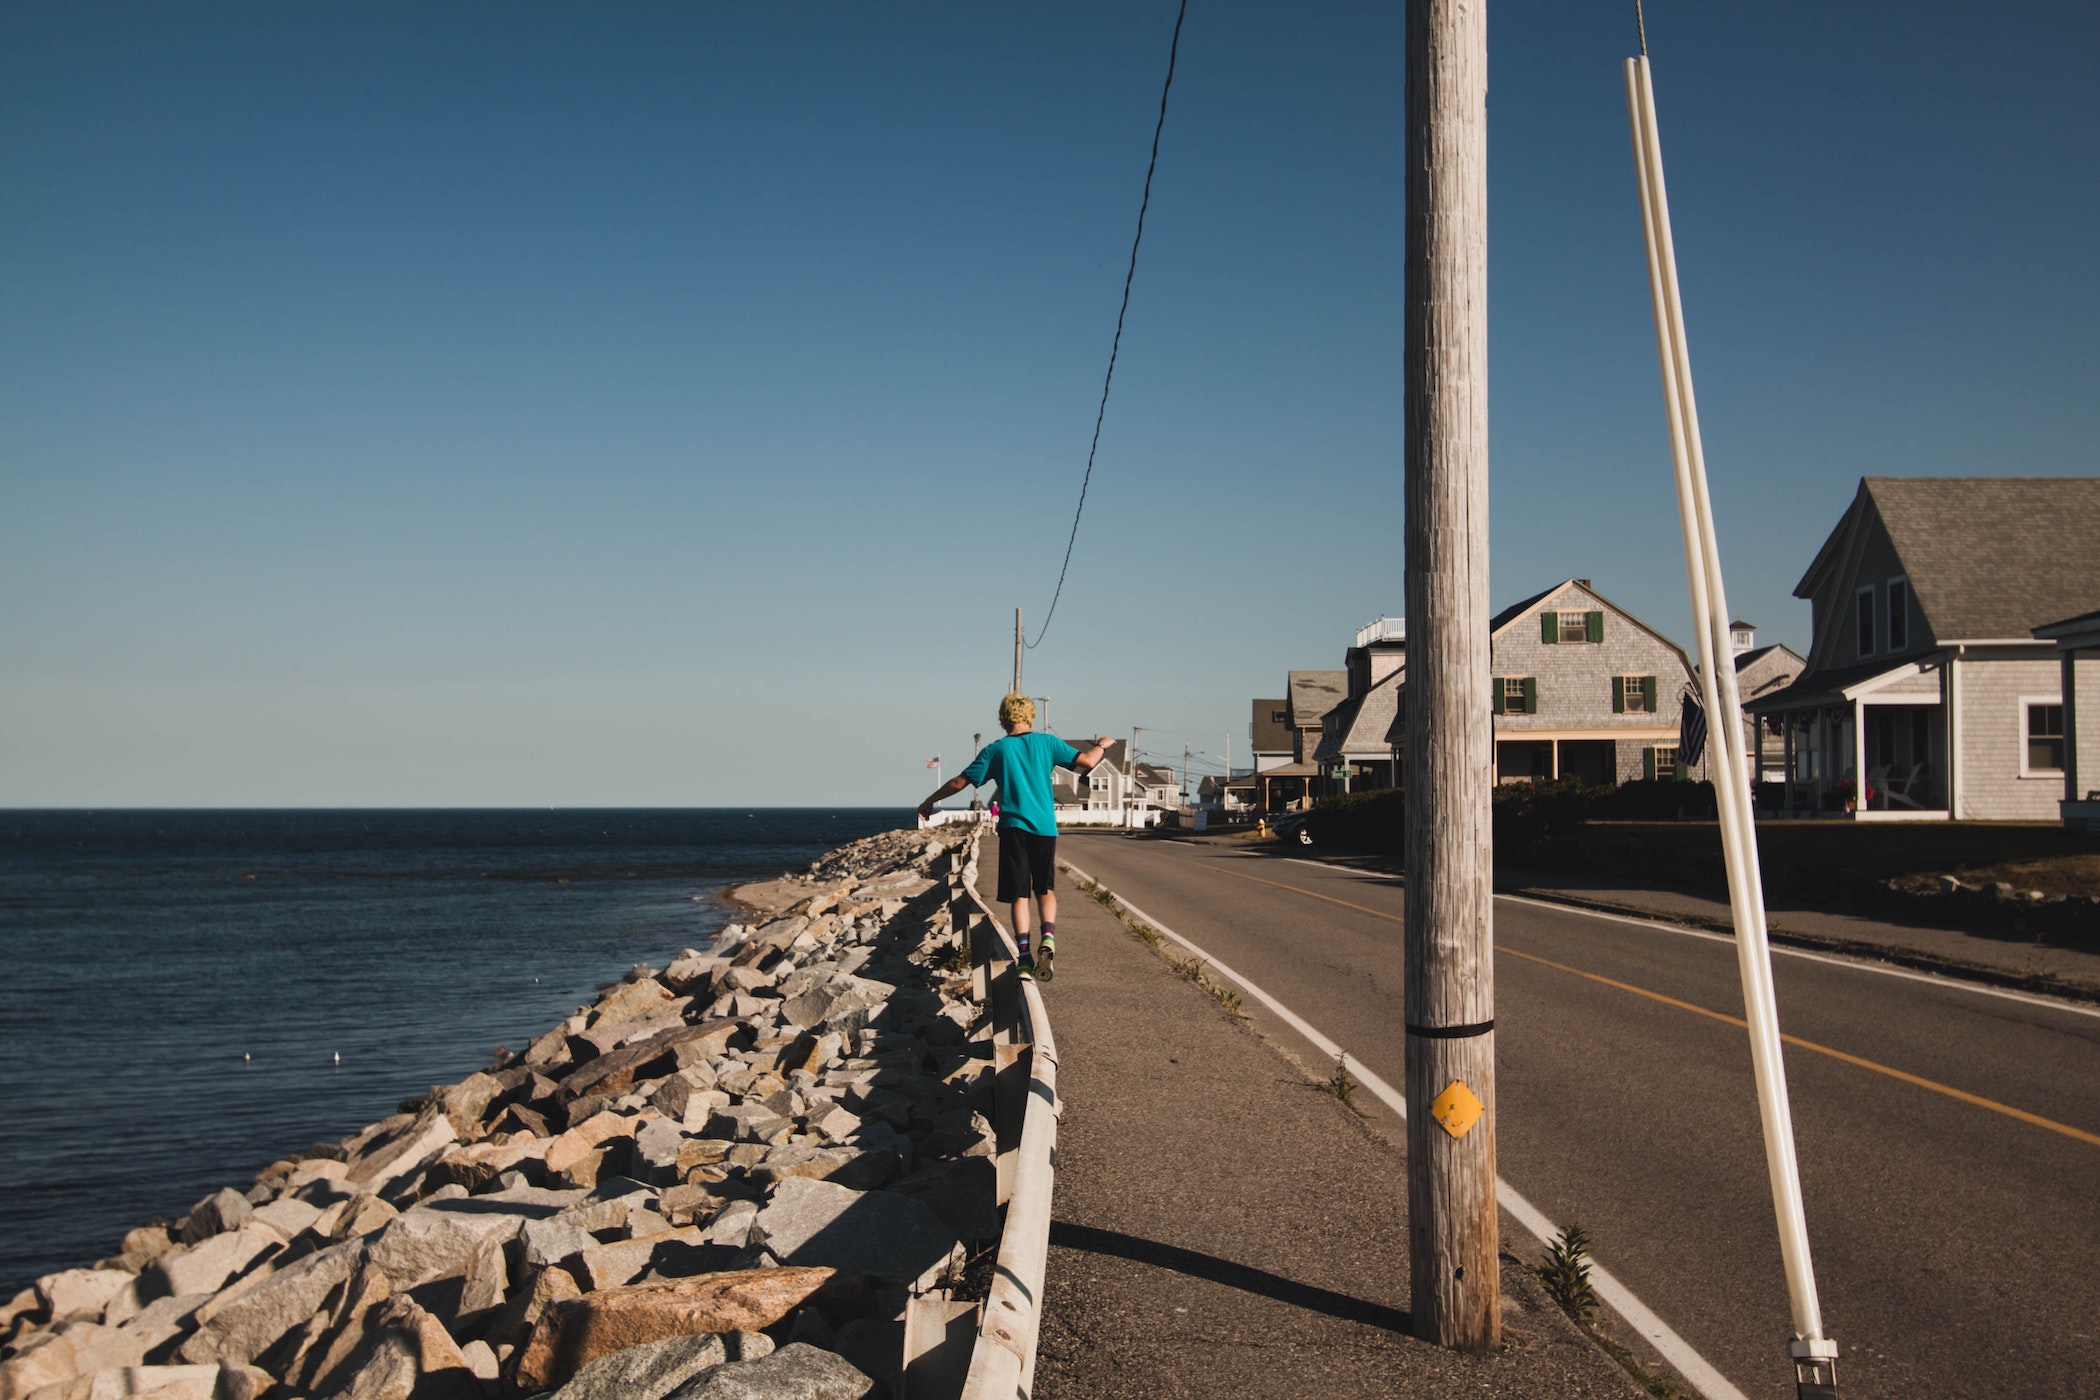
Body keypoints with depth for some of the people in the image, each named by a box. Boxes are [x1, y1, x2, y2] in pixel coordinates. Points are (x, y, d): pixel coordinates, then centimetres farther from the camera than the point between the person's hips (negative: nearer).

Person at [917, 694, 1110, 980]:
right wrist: (1101, 745, 26)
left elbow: (960, 782, 5)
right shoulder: (1046, 742, 5)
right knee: (1046, 889, 15)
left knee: (1019, 895, 2)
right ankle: (1048, 938, -10)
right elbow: (1086, 762, 4)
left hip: (1014, 828, -1)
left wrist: (929, 802, 18)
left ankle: (1025, 956, -11)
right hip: (1045, 828, 1)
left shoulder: (995, 750, 4)